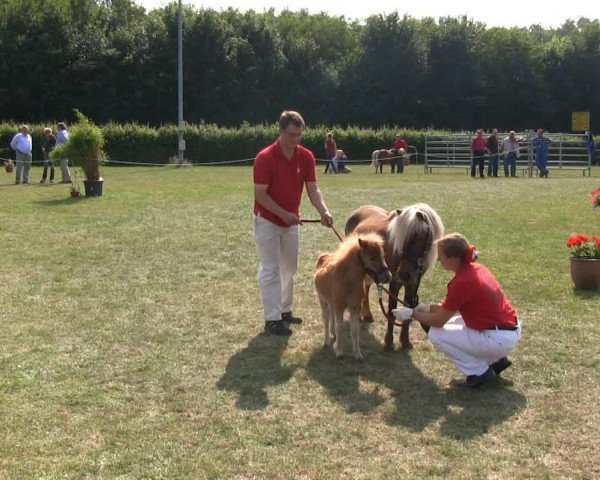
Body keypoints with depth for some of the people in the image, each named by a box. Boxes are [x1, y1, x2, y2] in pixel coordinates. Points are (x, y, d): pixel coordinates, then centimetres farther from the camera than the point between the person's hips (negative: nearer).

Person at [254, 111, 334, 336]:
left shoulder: (306, 156, -5)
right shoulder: (265, 157, -21)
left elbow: (312, 188, -8)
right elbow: (260, 194, -20)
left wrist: (324, 210, -25)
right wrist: (284, 214, -25)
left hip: (291, 222, 6)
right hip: (268, 221, -6)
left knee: (289, 268, 16)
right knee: (270, 270, -4)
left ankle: (285, 311, 29)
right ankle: (272, 319, 1)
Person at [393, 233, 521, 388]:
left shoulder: (461, 282, -21)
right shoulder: (476, 268, 5)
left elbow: (439, 321, -9)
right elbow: (456, 306, 19)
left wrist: (412, 314, 4)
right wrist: (429, 308, 17)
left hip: (499, 340, -9)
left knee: (436, 335, -3)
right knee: (453, 322, 25)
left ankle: (480, 372, 4)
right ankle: (496, 360, 21)